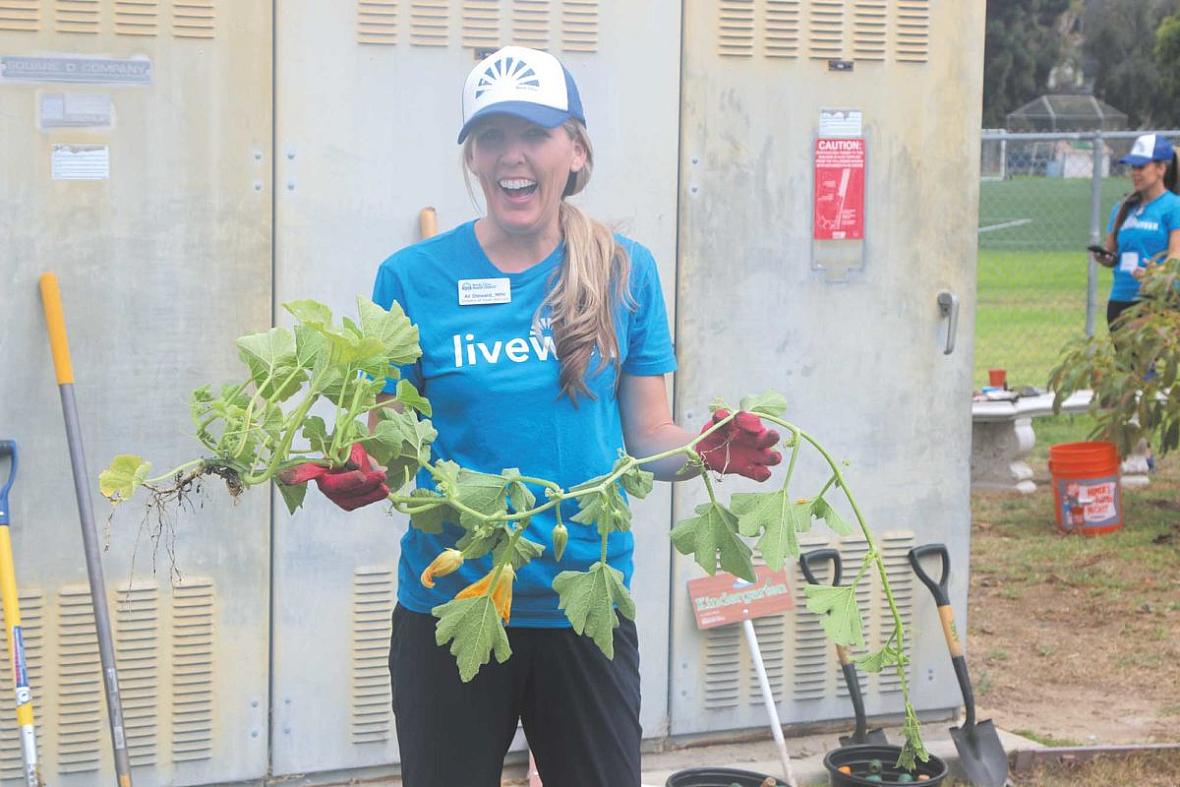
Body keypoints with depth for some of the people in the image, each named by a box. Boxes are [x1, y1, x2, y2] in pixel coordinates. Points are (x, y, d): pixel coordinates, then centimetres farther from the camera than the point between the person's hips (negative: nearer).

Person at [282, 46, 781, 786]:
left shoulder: (625, 272, 2)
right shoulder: (415, 278, -3)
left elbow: (649, 440, 5)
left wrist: (711, 449, -16)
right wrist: (362, 474, -21)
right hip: (449, 606, -1)